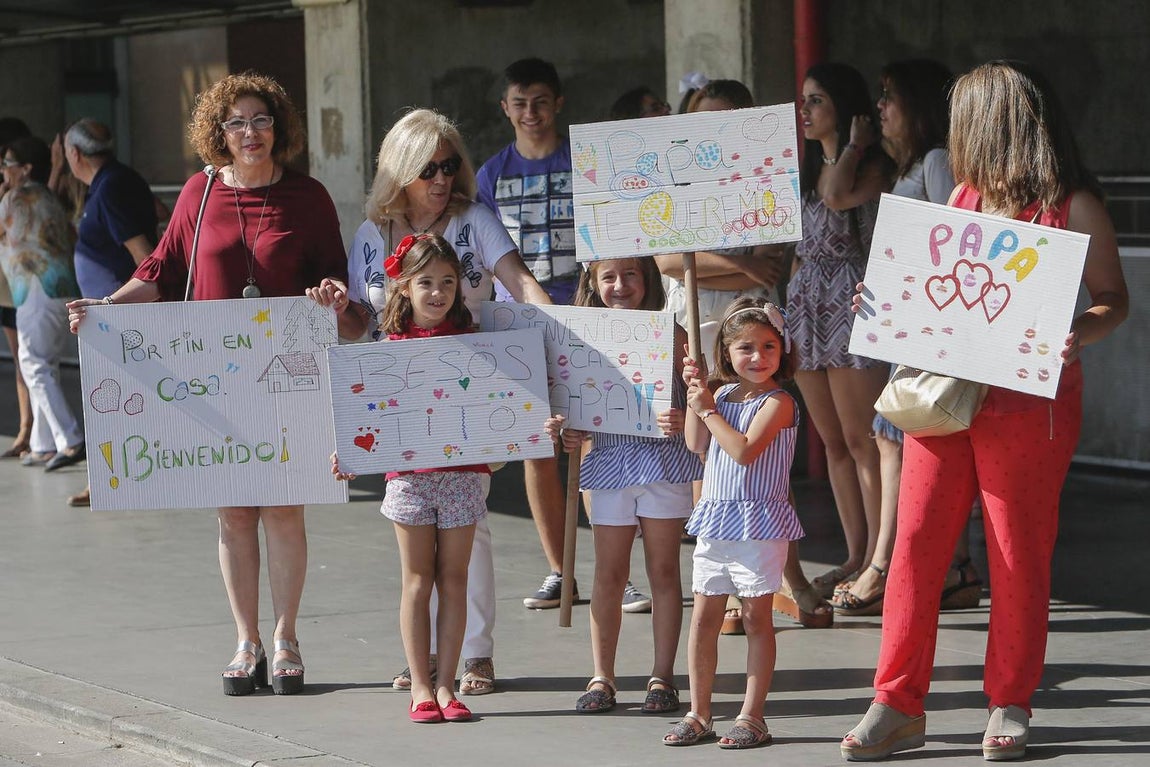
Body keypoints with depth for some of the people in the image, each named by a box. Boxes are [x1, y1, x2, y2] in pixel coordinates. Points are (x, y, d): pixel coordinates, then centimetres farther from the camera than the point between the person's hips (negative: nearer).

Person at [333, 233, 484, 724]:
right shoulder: (393, 345, 2)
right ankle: (420, 687, 8)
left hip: (462, 473, 1)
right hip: (409, 475, -1)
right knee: (418, 581, 4)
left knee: (453, 580, 5)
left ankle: (445, 684, 10)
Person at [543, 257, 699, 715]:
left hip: (663, 462, -2)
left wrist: (684, 420, -23)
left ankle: (662, 677, 11)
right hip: (609, 463, 2)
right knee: (609, 574, 5)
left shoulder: (670, 334, -2)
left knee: (663, 571, 5)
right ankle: (601, 678, 11)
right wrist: (567, 433, -10)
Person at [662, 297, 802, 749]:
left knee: (756, 617, 0)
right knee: (704, 615, 7)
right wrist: (695, 393, 2)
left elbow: (744, 450, -22)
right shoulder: (723, 394, 11)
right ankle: (699, 714, 15)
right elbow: (697, 444, 9)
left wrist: (707, 408, -15)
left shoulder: (777, 402, -11)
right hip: (715, 520, 7)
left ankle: (752, 716, 6)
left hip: (758, 522, -7)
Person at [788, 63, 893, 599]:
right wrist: (791, 293, 16)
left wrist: (852, 145, -11)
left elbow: (837, 196, -26)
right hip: (808, 308, 8)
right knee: (833, 442, 9)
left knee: (861, 442, -8)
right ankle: (855, 556, 15)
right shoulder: (810, 168, 18)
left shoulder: (873, 166, -6)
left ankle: (877, 561, -5)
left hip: (850, 307, -8)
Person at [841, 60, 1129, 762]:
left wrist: (1078, 335, -22)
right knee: (916, 540, 0)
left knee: (1020, 555, 2)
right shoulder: (966, 195, 14)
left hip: (1028, 403, -5)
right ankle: (900, 706, 6)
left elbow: (1114, 300, -3)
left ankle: (1010, 705, 15)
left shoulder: (1073, 206, -4)